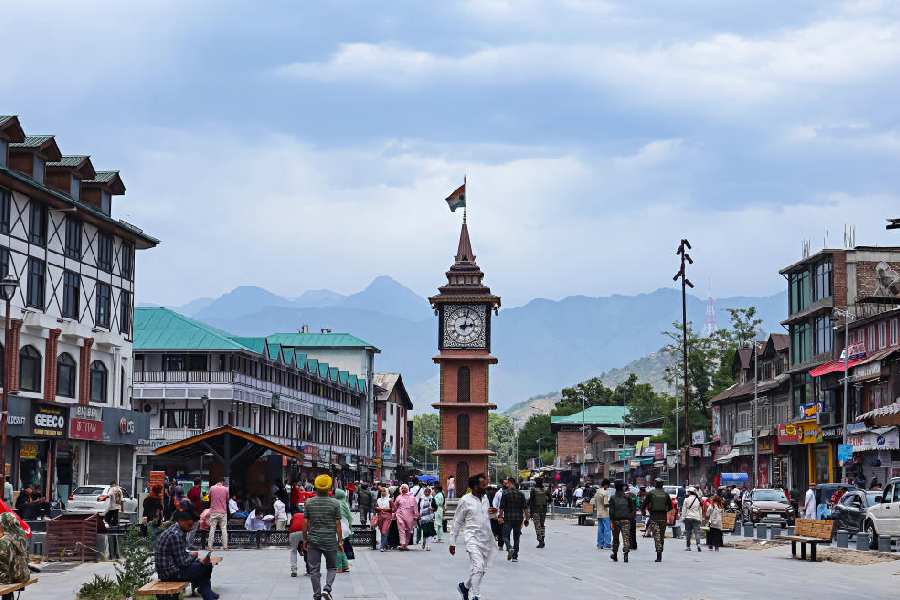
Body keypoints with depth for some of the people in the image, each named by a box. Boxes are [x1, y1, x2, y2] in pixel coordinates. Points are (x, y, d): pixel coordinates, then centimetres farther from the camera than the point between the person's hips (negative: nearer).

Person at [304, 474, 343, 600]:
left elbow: (305, 523, 0)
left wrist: (305, 539, 10)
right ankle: (327, 589, -5)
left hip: (313, 541, 1)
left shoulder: (308, 503, -2)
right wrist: (340, 541, 4)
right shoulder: (335, 503, -5)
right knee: (331, 567, 14)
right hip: (330, 541, -1)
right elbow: (338, 524, -4)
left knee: (314, 570, 7)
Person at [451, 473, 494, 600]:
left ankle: (465, 586, 34)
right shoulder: (465, 501, -7)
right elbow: (457, 522, -1)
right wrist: (453, 543, -1)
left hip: (486, 538, 6)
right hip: (472, 537, -6)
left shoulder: (485, 498, 10)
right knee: (478, 567, -21)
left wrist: (491, 513, 2)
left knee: (482, 570, 11)